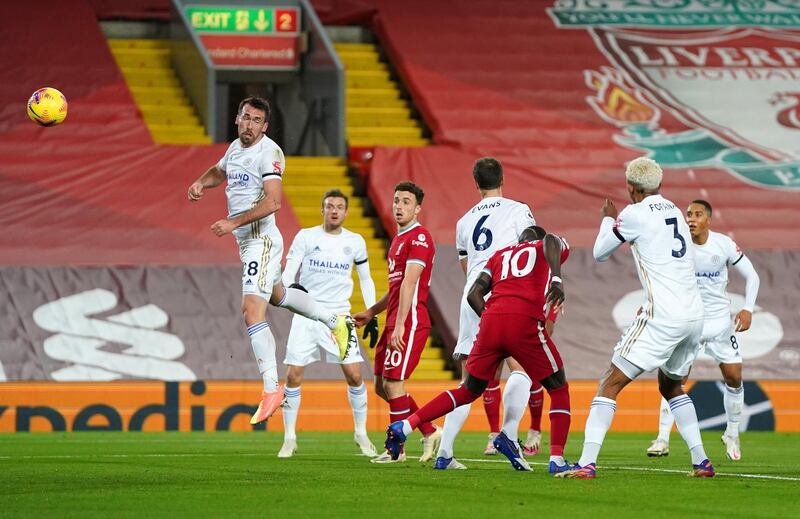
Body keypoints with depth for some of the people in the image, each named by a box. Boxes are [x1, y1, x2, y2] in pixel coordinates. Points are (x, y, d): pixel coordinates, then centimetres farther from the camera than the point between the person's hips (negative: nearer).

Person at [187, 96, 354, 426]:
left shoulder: (268, 152, -16)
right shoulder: (236, 147, 11)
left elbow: (273, 202, -25)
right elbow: (219, 171, 33)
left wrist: (233, 223, -25)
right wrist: (200, 183, 10)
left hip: (261, 239, -10)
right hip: (245, 240, 10)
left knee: (252, 309, -18)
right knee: (277, 295, 28)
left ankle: (271, 389, -18)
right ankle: (336, 322, 47)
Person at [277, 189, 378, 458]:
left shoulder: (355, 242, 5)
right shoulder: (306, 237, 0)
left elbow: (366, 280, 16)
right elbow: (288, 274, -5)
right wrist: (291, 288, -28)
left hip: (339, 315, 1)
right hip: (306, 314, -1)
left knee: (354, 375, -7)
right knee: (294, 376, -7)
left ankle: (361, 434, 10)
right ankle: (289, 438, 3)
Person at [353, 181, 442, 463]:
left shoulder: (419, 238, -10)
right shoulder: (399, 239, 20)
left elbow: (409, 284, -18)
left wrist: (399, 326, -24)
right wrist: (371, 312, 33)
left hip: (410, 322, -10)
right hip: (395, 322, 10)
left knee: (393, 382, -10)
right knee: (382, 386, 10)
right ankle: (430, 431, 18)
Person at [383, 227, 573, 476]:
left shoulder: (501, 255, 31)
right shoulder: (544, 248, 21)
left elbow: (474, 294, 18)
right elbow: (552, 241, -7)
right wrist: (556, 280, -21)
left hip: (491, 321, 4)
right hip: (525, 322, -4)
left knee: (468, 391, 21)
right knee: (558, 388, 12)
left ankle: (404, 426, 15)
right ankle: (557, 459, 1)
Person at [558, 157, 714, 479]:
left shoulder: (634, 214, -4)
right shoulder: (675, 213, 16)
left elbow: (600, 253, 8)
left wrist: (607, 219, 25)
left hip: (664, 317, -7)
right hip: (695, 313, 7)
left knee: (611, 383, -3)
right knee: (670, 386, 27)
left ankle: (587, 463, -14)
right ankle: (701, 462, 21)